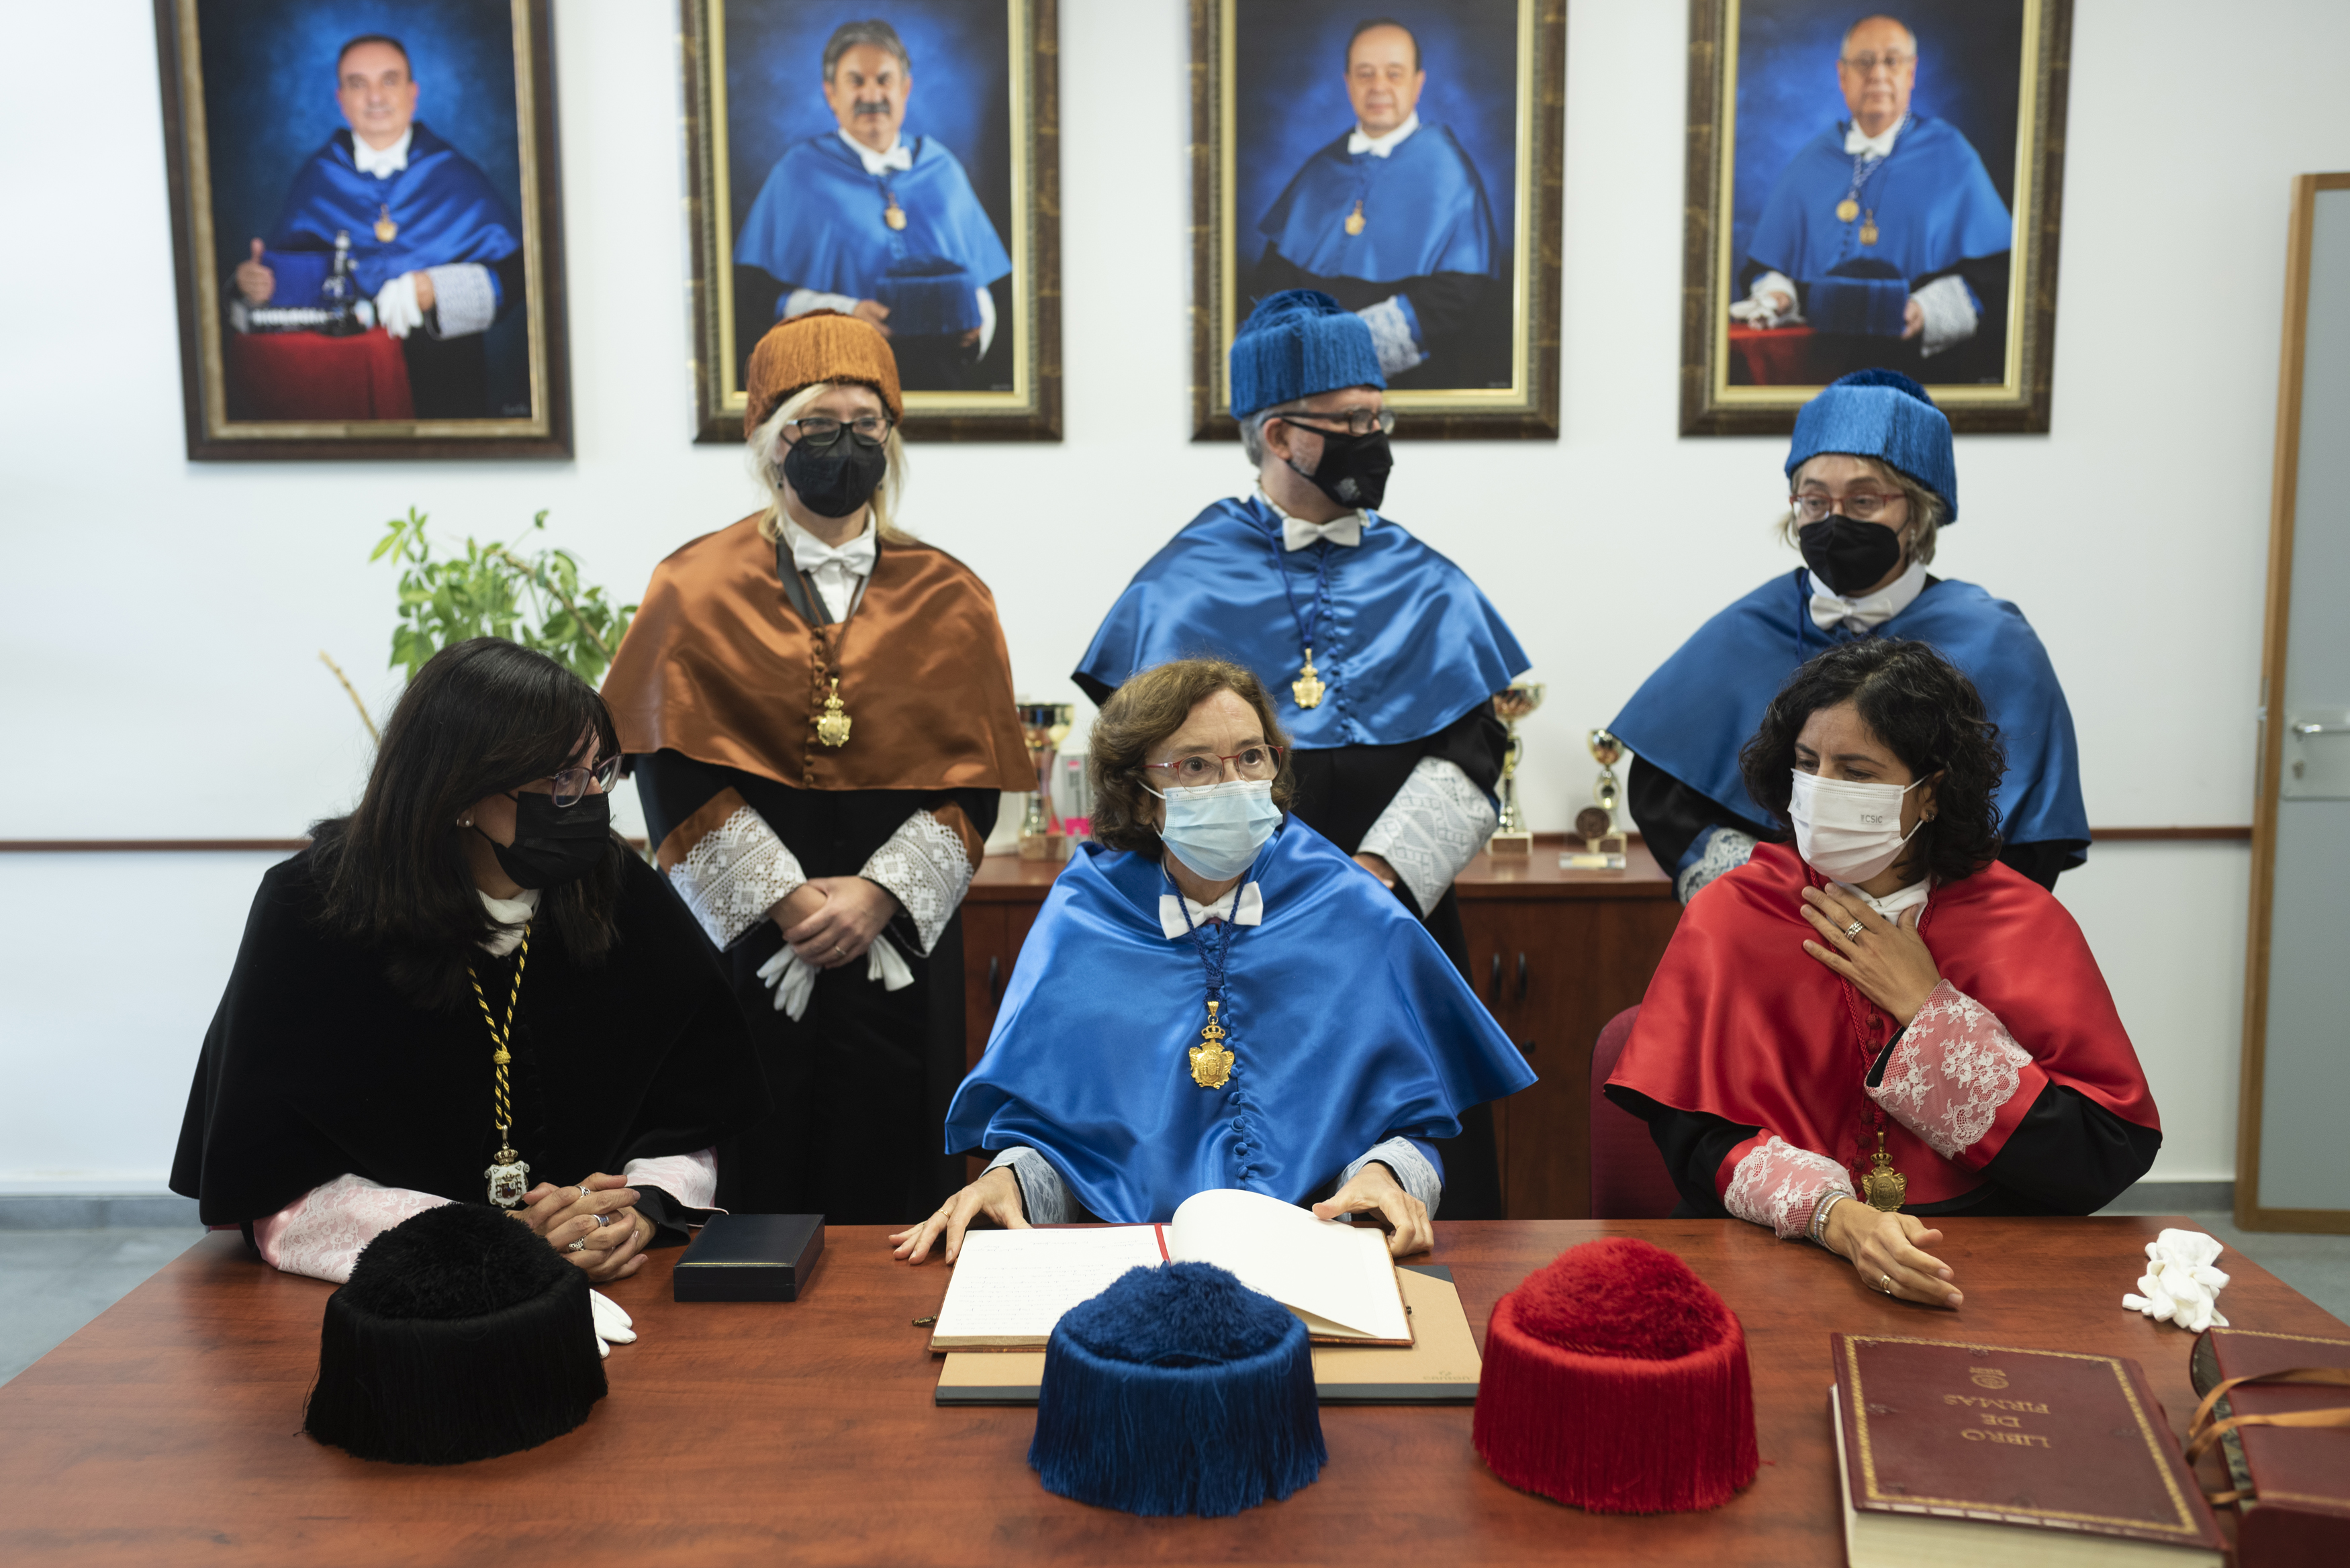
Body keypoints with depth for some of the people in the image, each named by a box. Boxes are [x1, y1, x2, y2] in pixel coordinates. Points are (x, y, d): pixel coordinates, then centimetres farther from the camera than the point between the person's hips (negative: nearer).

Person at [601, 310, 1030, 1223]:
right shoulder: (696, 590, 3)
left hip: (900, 939, 1)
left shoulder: (947, 599, 6)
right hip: (745, 934, -1)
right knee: (758, 1172, 4)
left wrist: (879, 894, -12)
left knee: (891, 1166, 7)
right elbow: (674, 774, -4)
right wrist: (785, 899, -13)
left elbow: (971, 780, 0)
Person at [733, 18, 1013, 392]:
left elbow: (987, 279, 20)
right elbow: (752, 291, 2)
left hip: (942, 376, 3)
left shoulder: (940, 167, 19)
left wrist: (978, 321, -3)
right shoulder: (799, 170, 9)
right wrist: (844, 313, -12)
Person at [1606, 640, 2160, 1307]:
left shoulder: (2023, 922, 1)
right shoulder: (1732, 913, 0)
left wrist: (1924, 1006, -8)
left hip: (1983, 1274, 1)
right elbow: (1698, 1134, -7)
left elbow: (2105, 1163, -7)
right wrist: (1837, 1216, -25)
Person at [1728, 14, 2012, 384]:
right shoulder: (1810, 163, 18)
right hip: (1813, 361, 4)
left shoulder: (1951, 157, 10)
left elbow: (1993, 270, 5)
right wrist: (1775, 295, -3)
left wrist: (1929, 311, -12)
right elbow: (1765, 264, 20)